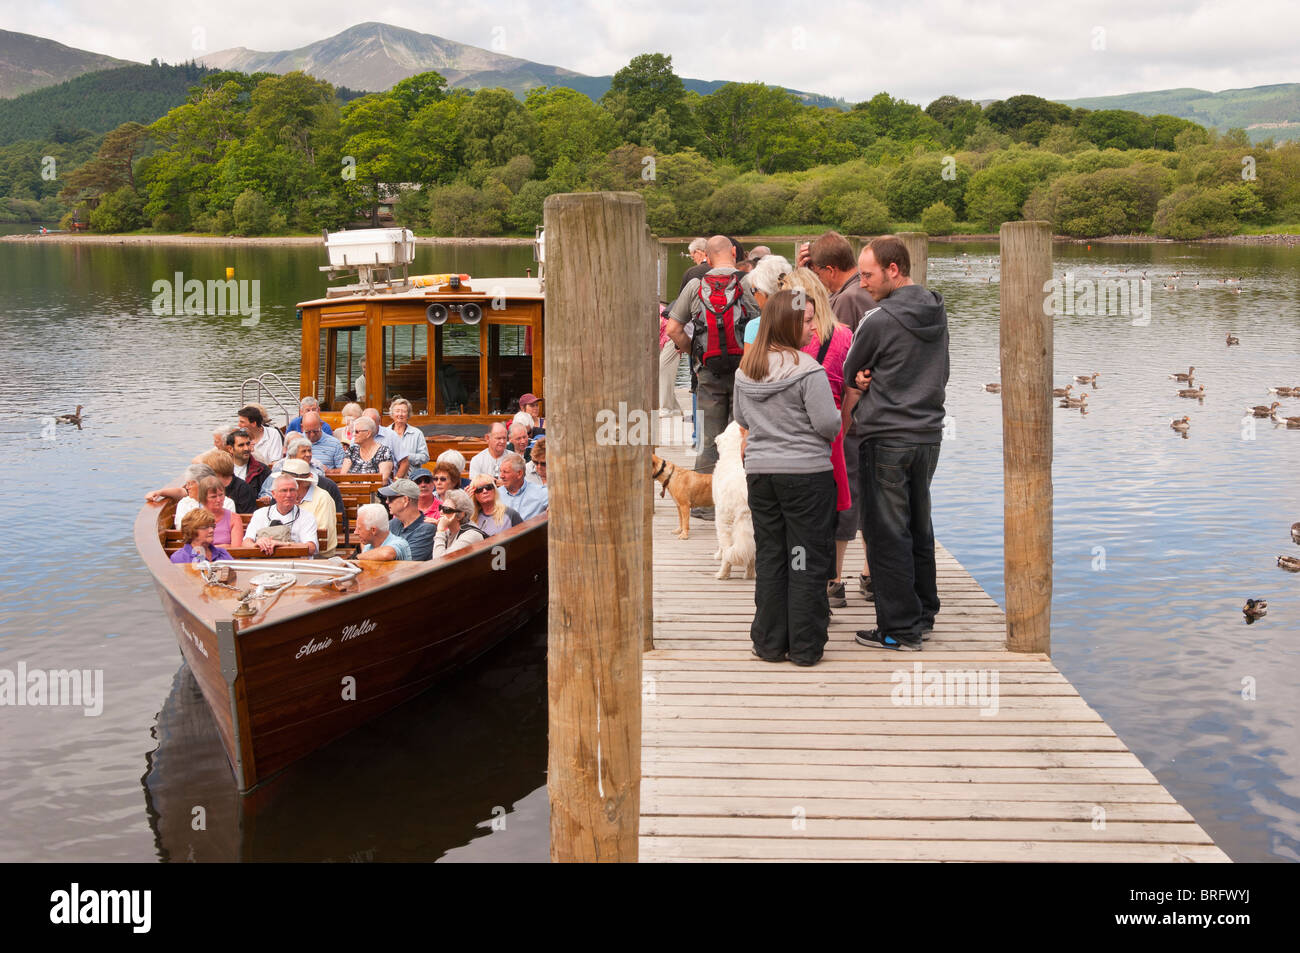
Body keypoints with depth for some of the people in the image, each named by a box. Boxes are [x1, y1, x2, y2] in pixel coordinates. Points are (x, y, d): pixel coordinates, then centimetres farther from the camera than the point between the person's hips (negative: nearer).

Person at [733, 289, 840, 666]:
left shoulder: (745, 369, 4)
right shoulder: (807, 369, -15)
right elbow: (827, 423, -15)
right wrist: (832, 421, 6)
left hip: (759, 472, 5)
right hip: (807, 473, -5)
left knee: (769, 557, 12)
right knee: (807, 561, 4)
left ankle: (769, 643, 16)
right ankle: (805, 647, 8)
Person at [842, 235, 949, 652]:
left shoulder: (878, 320, -16)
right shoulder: (938, 313, 7)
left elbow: (849, 374, -3)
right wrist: (876, 379, 2)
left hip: (887, 440, -7)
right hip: (929, 433, 7)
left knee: (888, 535, 0)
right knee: (919, 529, 17)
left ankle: (900, 629, 4)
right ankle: (923, 616, 26)